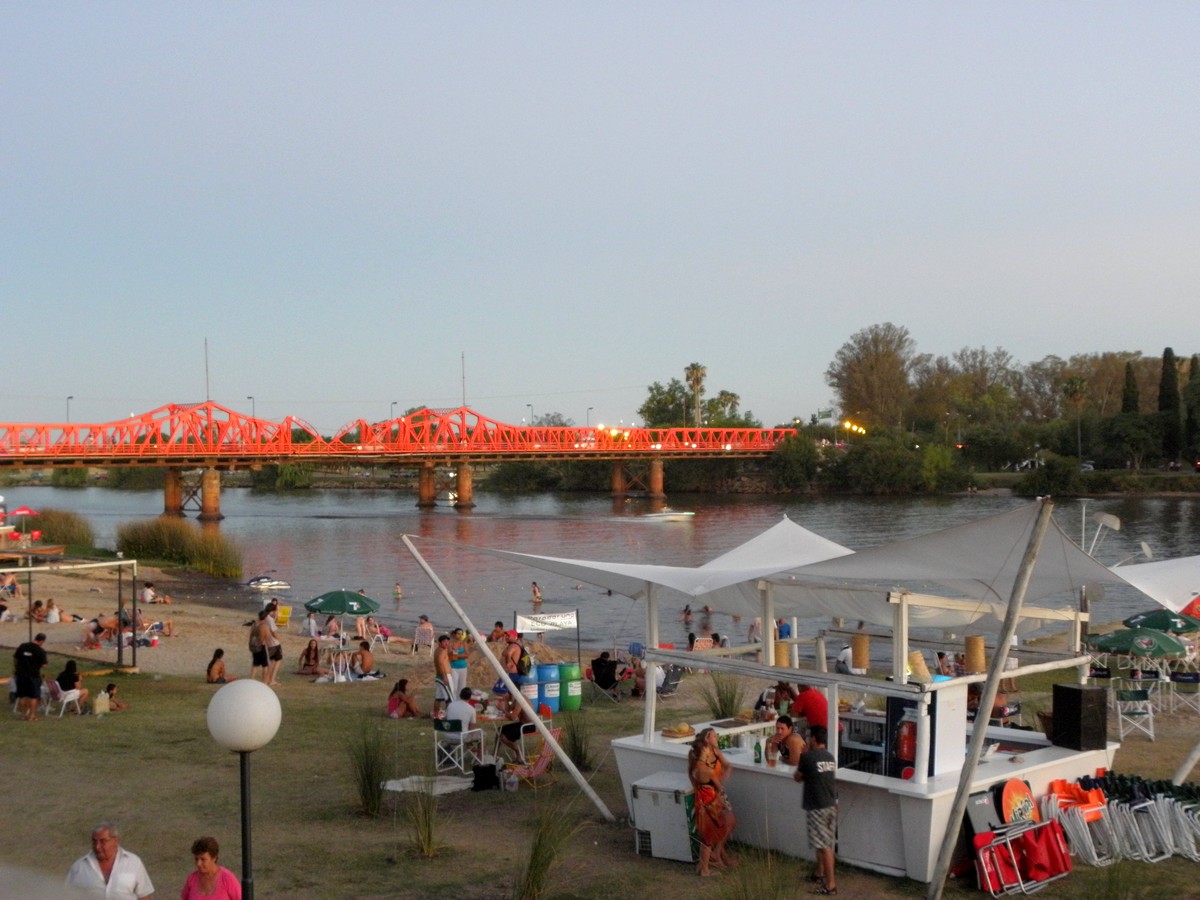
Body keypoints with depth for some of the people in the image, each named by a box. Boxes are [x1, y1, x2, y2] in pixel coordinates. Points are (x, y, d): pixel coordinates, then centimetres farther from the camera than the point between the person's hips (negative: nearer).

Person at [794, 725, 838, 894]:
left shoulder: (807, 757, -12)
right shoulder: (830, 757, 9)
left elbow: (797, 777, 2)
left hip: (817, 807, -8)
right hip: (831, 805, 8)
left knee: (824, 846, -5)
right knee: (823, 842, 22)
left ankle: (830, 884, -4)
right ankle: (819, 873, 36)